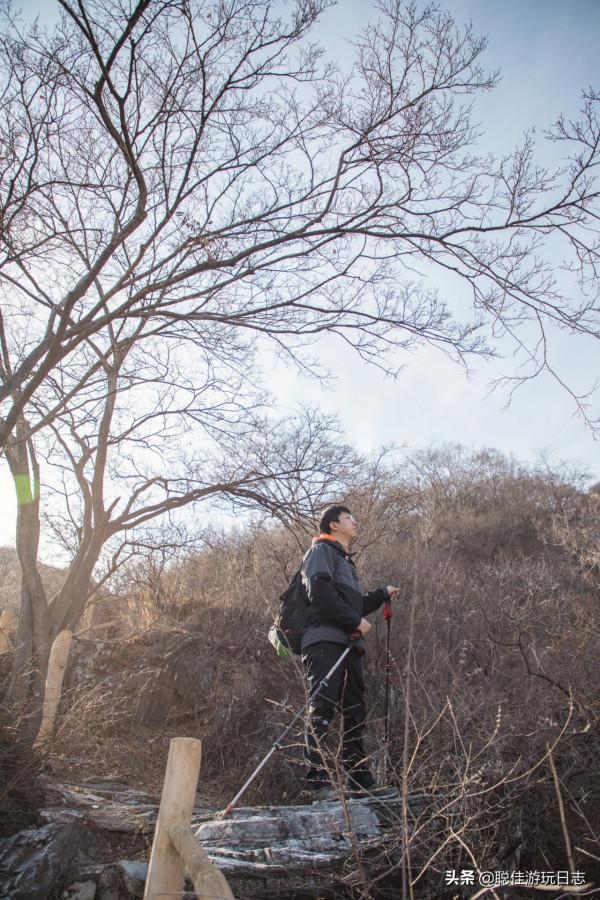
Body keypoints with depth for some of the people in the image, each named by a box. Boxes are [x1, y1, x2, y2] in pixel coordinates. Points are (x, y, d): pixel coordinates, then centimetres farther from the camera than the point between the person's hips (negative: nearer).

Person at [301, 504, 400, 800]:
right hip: (325, 642, -10)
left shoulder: (345, 561, 30)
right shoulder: (321, 550, 2)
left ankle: (360, 779, 17)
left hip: (348, 645, 10)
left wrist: (381, 594, 19)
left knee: (354, 713, 11)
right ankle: (318, 782, -13)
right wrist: (355, 621, -13)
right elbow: (320, 592, -15)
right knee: (321, 710, -13)